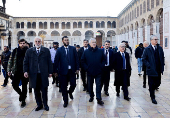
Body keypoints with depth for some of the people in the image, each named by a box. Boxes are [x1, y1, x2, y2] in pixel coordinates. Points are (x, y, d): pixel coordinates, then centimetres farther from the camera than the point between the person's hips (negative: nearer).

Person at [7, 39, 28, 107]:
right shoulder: (15, 51, 4)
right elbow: (11, 60, 7)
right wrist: (9, 70, 2)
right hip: (17, 71, 2)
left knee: (24, 86, 5)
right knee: (14, 85, 0)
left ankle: (23, 100, 20)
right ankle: (21, 94, 29)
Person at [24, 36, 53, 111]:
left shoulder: (46, 50, 4)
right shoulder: (29, 51, 8)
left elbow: (49, 62, 4)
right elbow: (26, 62, 7)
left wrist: (50, 72, 1)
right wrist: (25, 71, -5)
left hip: (43, 74, -1)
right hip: (34, 75, 1)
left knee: (44, 90, 5)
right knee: (36, 91, 8)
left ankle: (45, 105, 21)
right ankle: (39, 105, 23)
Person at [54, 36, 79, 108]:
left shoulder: (73, 48, 3)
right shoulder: (59, 50, 1)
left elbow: (76, 59, 3)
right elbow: (56, 61, 0)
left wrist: (77, 68, -2)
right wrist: (55, 71, -2)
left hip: (72, 70, 1)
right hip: (63, 71, -1)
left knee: (73, 84, 1)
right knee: (64, 87, 5)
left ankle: (70, 92, 36)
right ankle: (65, 101, 20)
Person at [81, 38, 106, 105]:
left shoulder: (100, 51, 2)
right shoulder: (86, 52, 1)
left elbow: (104, 60, 8)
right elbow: (82, 61, 4)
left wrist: (101, 67, -2)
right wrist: (86, 68, -4)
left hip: (98, 72, -1)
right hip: (89, 72, 1)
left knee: (98, 85, -2)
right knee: (90, 85, 11)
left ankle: (99, 99, 2)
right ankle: (91, 96, 28)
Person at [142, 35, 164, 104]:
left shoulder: (160, 48, 6)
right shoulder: (147, 49, -6)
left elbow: (162, 58, 11)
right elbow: (143, 59, -5)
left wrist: (162, 67, 4)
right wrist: (148, 66, -13)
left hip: (158, 70, 4)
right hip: (151, 70, -4)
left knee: (158, 83, 10)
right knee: (151, 84, 5)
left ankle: (152, 89, 41)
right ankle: (152, 97, 20)